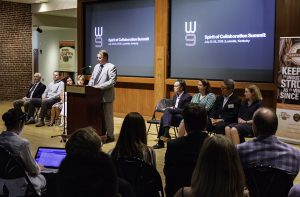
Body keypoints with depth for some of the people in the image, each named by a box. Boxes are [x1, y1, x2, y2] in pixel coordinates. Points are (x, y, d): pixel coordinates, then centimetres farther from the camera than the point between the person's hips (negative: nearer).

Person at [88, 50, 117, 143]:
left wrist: (100, 86, -22)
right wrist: (89, 86, 2)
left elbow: (112, 82, -17)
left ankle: (110, 136, 11)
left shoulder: (111, 67, -8)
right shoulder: (97, 66, 15)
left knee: (107, 116, 2)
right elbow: (92, 78, 20)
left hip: (106, 96, -7)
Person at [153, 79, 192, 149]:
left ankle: (166, 134, -39)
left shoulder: (188, 97, -4)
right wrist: (171, 108, -1)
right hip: (173, 115, 7)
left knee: (167, 110, -29)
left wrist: (174, 109, -15)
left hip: (182, 118, -6)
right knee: (163, 117, -27)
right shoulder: (175, 96, 20)